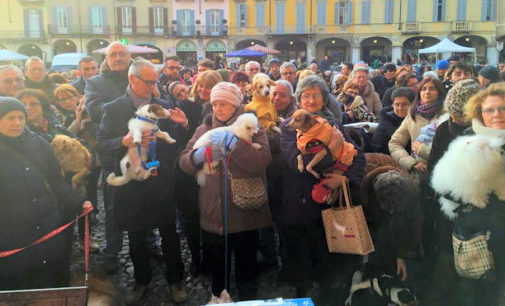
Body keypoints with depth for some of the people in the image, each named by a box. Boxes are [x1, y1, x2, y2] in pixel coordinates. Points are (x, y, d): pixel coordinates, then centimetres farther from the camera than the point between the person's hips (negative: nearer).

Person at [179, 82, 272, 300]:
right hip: (212, 213, 3)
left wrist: (233, 143, -28)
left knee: (246, 268, 9)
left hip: (243, 212, -3)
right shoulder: (204, 129, 8)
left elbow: (262, 161, -19)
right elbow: (184, 162, 1)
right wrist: (198, 155, -20)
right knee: (216, 266, 19)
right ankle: (218, 298, 42)